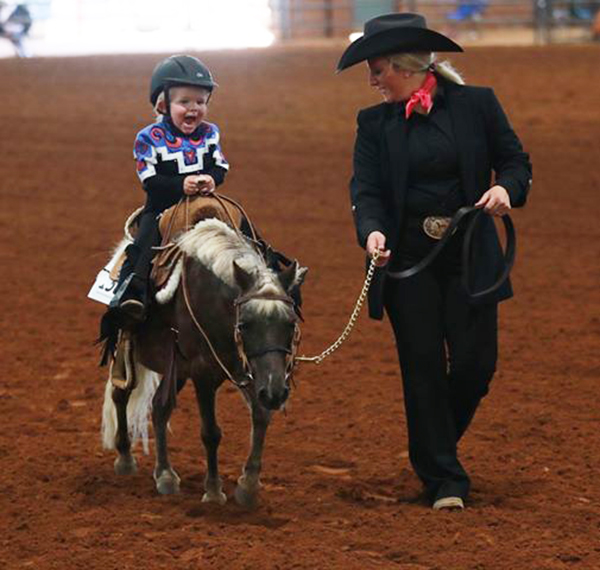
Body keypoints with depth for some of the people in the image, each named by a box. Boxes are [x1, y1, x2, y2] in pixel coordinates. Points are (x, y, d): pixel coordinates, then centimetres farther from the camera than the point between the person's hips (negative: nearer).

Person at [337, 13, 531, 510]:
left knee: (474, 364, 0)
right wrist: (372, 231, -25)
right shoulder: (375, 124, 4)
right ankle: (443, 481, 9)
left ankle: (436, 445, 28)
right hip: (407, 261, 1)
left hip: (470, 258, -1)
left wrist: (506, 189, -18)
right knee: (423, 370, 1)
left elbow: (515, 161, 5)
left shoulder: (477, 105, 0)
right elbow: (366, 189, -5)